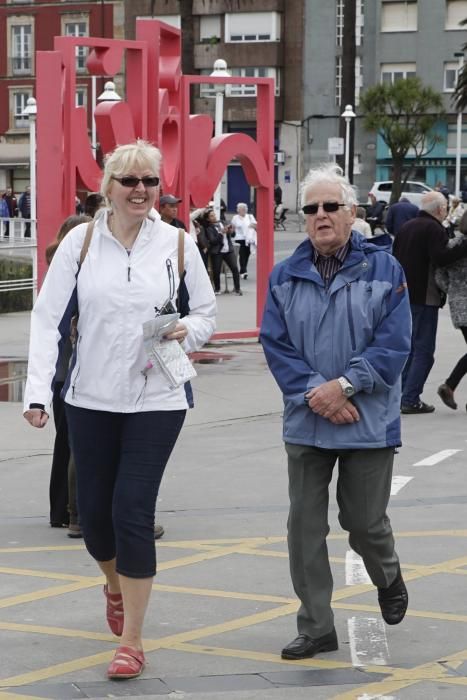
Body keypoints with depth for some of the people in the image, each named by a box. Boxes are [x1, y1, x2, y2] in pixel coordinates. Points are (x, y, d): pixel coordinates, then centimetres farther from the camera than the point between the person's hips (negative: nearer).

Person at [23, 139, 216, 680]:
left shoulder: (177, 244, 0)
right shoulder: (81, 241, -1)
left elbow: (207, 311, 11)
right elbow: (47, 318, -3)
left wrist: (187, 331, -12)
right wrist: (37, 391, -13)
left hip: (157, 400, -1)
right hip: (91, 398, 2)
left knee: (133, 510, -8)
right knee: (93, 511, 9)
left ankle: (131, 640, 2)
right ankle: (115, 585, 44)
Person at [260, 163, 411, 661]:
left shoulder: (383, 269, -3)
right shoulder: (285, 276, 4)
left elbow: (393, 343, -9)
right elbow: (276, 345, -2)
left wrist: (343, 385, -18)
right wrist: (314, 393, -15)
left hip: (369, 422, -2)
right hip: (306, 422, 2)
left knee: (364, 521, 6)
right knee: (305, 525, 2)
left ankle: (388, 578, 40)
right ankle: (316, 627, 12)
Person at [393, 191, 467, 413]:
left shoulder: (406, 227, 14)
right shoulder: (434, 229, -12)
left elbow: (395, 256, 18)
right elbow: (440, 257, -26)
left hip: (403, 295, 8)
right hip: (424, 298, -8)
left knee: (408, 348, 17)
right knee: (423, 351, -3)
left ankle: (401, 395, 18)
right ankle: (410, 399, -7)